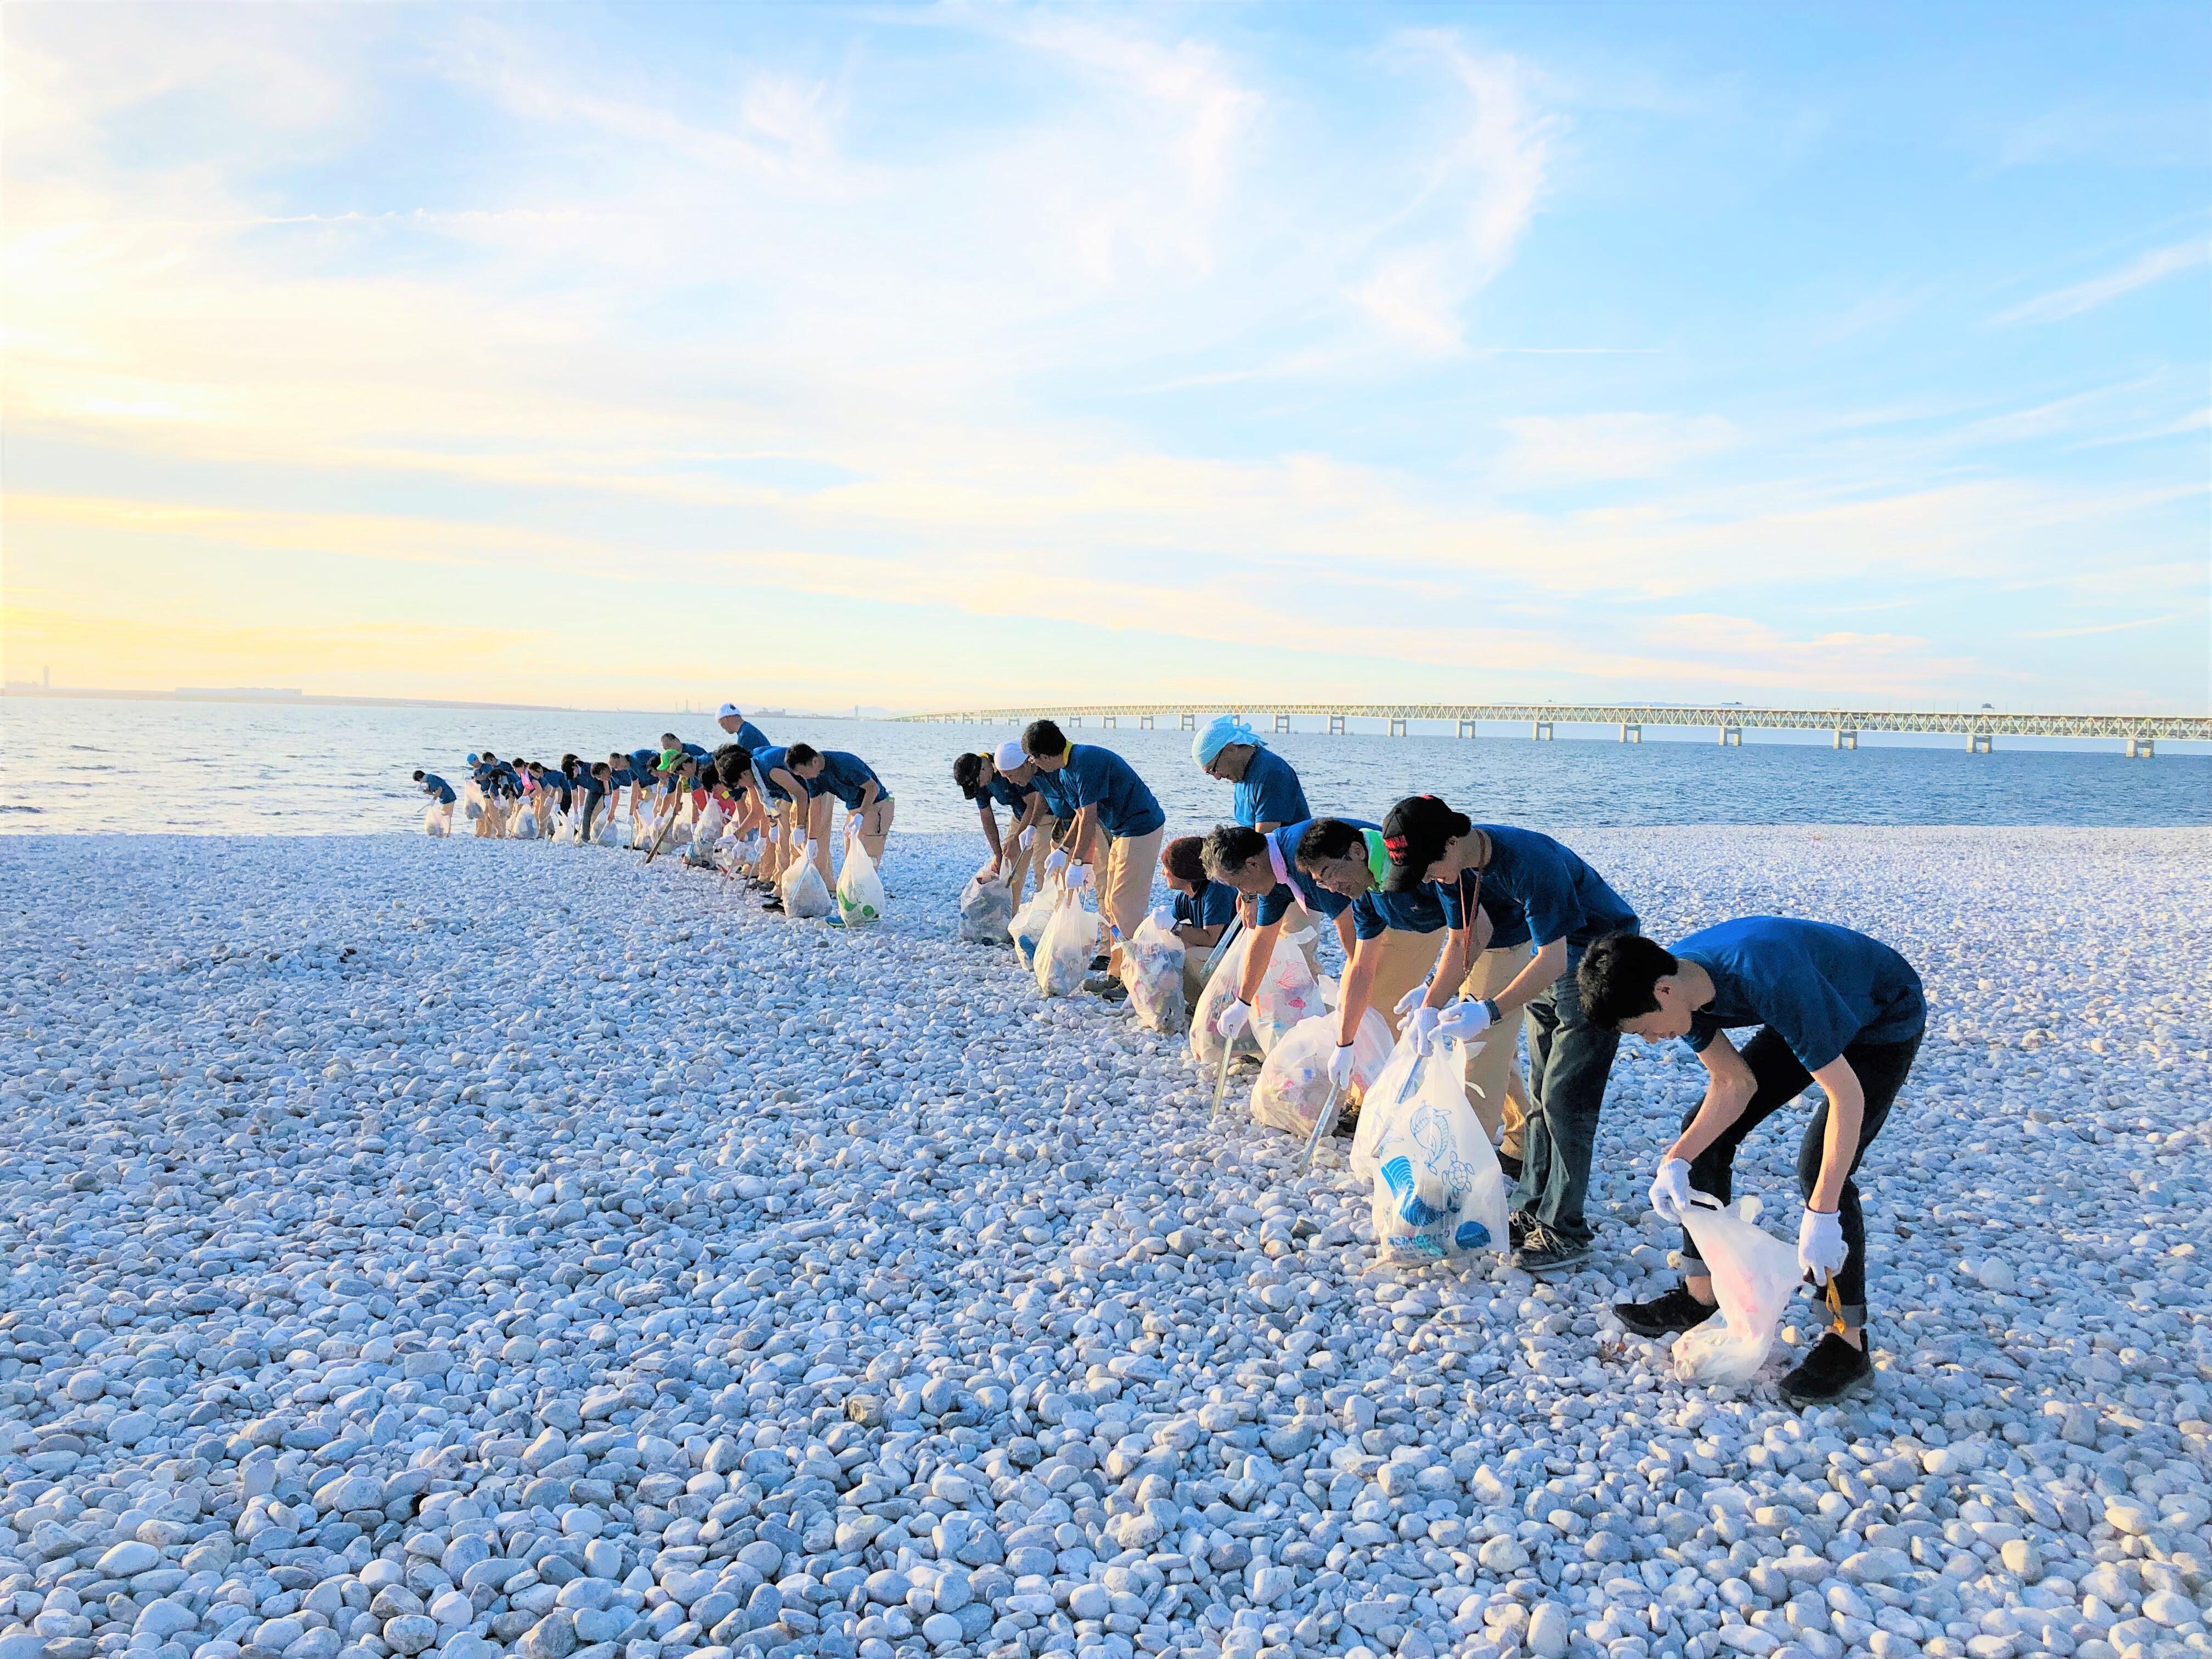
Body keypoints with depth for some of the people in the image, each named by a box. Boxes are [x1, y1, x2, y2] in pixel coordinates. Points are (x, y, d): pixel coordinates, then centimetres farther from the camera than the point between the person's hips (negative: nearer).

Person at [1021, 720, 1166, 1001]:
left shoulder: (1085, 763, -23)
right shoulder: (1066, 767, 8)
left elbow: (1088, 819, -22)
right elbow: (1081, 815, 18)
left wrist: (1078, 863, -17)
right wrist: (1062, 850, 20)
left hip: (1140, 829, -10)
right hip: (1121, 831, 11)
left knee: (1125, 905, -9)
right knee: (1110, 902, 12)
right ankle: (1116, 972, 19)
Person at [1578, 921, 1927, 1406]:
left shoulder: (1768, 980, -42)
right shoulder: (1679, 983, -19)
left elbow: (1847, 1095, -38)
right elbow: (1735, 1084, -11)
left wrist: (1822, 1214, -39)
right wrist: (1677, 1159, -24)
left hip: (1886, 1020, -7)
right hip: (1815, 1017, 8)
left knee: (1820, 1167, -21)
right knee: (1707, 1132, 0)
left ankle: (1849, 1343, -5)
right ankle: (1700, 1296, 12)